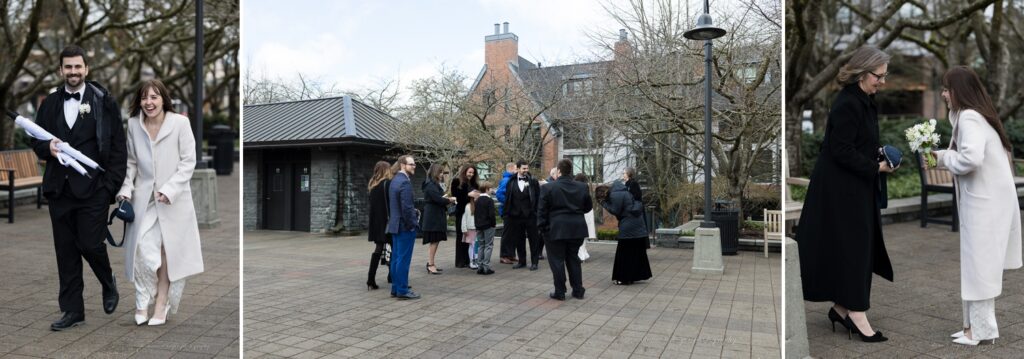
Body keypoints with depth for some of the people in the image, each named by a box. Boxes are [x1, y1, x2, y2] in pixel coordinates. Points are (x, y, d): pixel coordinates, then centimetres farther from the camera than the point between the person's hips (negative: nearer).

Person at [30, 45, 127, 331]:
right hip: (59, 189, 4)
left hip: (93, 189, -4)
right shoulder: (49, 104, 11)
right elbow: (36, 143, 17)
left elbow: (118, 148, -4)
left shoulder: (104, 102, -1)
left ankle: (108, 284, 25)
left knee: (90, 244, -6)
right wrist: (47, 148, -7)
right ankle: (72, 310, 17)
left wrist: (111, 186, -9)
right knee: (66, 251, 7)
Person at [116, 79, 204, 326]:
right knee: (143, 248, -6)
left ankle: (161, 304, 18)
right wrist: (126, 189, -1)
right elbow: (131, 161, 11)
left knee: (167, 250, 6)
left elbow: (188, 161, -9)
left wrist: (169, 190, -16)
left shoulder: (180, 123, -10)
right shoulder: (133, 124, 2)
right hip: (144, 196, 2)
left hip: (174, 198, -2)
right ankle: (143, 301, 11)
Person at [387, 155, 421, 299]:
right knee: (403, 259, -4)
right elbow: (406, 207, -22)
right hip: (405, 226, -10)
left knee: (396, 258, 12)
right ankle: (402, 290, 1)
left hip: (395, 225, 10)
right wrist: (413, 224, -14)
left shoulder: (395, 180, 14)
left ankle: (395, 288, 19)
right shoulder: (405, 182, -17)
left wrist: (413, 211, 14)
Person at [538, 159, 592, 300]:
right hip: (577, 229, 4)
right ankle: (578, 291, 19)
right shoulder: (582, 187, 1)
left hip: (556, 230, -4)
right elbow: (588, 207, 11)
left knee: (557, 260, 5)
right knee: (573, 259, 15)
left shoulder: (548, 187, -10)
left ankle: (560, 292, 10)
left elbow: (542, 210, -8)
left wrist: (542, 226, 0)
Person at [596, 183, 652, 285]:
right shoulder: (620, 191, 13)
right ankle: (634, 275, 24)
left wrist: (604, 203, -8)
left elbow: (615, 211, -16)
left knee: (624, 252, 0)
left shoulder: (615, 196, -17)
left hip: (628, 227, -10)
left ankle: (625, 278, 5)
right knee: (636, 250, 14)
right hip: (638, 226, 10)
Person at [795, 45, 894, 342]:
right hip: (841, 189, -10)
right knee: (851, 246, -3)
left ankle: (842, 307, 23)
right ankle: (856, 313, 7)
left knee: (860, 245, 13)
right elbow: (841, 151, -22)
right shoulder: (847, 104, -19)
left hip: (856, 187, 10)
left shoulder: (865, 101, 11)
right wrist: (876, 167, -17)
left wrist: (881, 155, 4)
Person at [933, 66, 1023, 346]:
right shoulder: (976, 115, 14)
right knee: (981, 263, 13)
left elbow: (971, 158, -30)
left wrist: (944, 158, -13)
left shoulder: (969, 118, -17)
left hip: (986, 201, -10)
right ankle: (978, 323, 21)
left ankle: (981, 328, 6)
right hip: (987, 198, 10)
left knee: (979, 263, -2)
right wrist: (943, 157, 6)